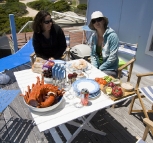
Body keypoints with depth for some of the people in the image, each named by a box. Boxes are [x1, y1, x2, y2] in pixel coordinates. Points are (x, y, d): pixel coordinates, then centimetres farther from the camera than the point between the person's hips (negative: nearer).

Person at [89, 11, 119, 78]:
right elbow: (93, 55, 5)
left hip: (110, 70, -5)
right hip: (97, 67, 5)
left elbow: (112, 58, -18)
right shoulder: (93, 37, 0)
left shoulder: (112, 36, -16)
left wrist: (99, 69, -14)